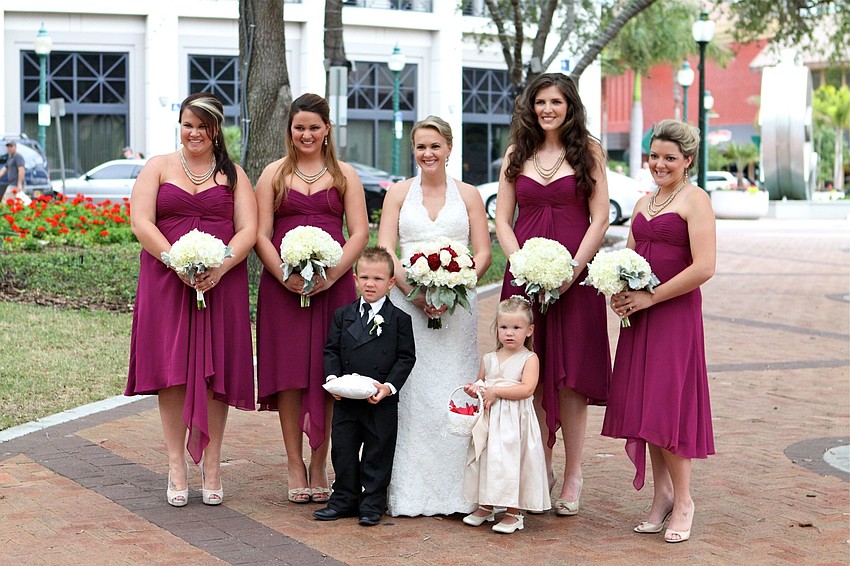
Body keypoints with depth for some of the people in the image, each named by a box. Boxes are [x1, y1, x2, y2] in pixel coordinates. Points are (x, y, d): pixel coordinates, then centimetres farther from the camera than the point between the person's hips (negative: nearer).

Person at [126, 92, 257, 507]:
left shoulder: (233, 175, 11)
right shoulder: (158, 168, 9)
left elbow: (248, 230, 2)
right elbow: (141, 224, -2)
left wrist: (220, 267, -16)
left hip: (221, 283, 0)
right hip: (166, 282, 0)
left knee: (215, 370, 0)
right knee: (172, 369, -2)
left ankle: (211, 466, 9)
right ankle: (176, 467, 5)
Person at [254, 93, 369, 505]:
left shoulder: (345, 175, 11)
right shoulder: (274, 174, 10)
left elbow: (360, 232, 3)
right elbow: (261, 234, 3)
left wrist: (332, 273, -12)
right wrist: (285, 275, -12)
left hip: (333, 285, 0)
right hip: (282, 285, 0)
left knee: (327, 374, 0)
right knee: (289, 372, -1)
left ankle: (319, 464, 10)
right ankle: (295, 466, 7)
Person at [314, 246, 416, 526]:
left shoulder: (399, 319, -1)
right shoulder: (343, 315, 8)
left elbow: (406, 357, -3)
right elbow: (331, 351, 8)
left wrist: (389, 386, -15)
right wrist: (332, 378, -9)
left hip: (382, 402, -3)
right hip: (346, 400, 3)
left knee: (378, 454, 4)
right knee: (343, 451, 10)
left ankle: (372, 504, 15)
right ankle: (344, 500, 22)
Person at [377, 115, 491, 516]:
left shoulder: (468, 195, 10)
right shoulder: (398, 194, 11)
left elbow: (483, 254, 5)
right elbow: (385, 252, 3)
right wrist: (416, 292, -13)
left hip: (457, 306, 0)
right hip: (407, 302, 0)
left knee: (455, 392, -4)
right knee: (409, 393, -4)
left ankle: (455, 492, 1)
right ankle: (409, 493, 0)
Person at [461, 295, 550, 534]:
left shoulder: (529, 359, -6)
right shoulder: (488, 359, 11)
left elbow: (527, 389, -19)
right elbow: (481, 383, 23)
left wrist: (495, 391, -19)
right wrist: (474, 389, -1)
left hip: (515, 422, -5)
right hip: (489, 420, 5)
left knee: (512, 462, -5)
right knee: (486, 459, 10)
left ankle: (514, 512, 7)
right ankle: (486, 507, 25)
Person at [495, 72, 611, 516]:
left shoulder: (588, 152, 4)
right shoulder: (517, 155, 12)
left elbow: (600, 219, -1)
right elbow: (502, 220, 8)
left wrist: (571, 270, -12)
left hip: (574, 276, -3)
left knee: (570, 372, -2)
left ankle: (572, 476, 4)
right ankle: (541, 468, 15)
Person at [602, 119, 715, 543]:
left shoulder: (694, 200, -7)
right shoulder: (644, 203, 17)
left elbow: (704, 267, -16)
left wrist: (649, 297, -15)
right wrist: (619, 292, 0)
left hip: (675, 313, -7)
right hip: (639, 316, 7)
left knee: (667, 405, -7)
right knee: (642, 404, 7)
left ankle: (682, 500, 5)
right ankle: (661, 495, 16)